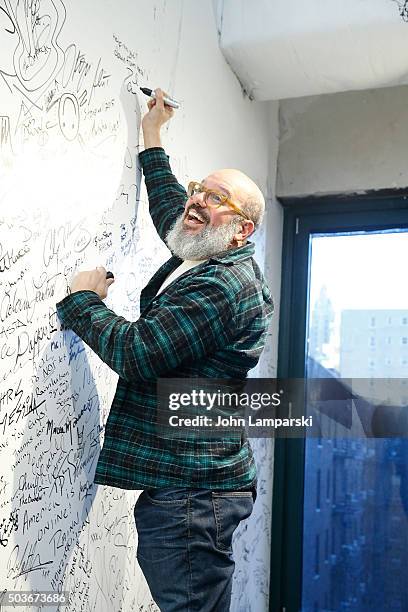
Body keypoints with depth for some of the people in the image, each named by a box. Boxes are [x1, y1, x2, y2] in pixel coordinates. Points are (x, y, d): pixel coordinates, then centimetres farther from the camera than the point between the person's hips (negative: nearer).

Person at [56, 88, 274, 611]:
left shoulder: (222, 285, -17)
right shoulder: (202, 258, 14)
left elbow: (134, 353, -21)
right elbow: (169, 207, 34)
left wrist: (82, 301, -4)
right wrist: (152, 136, 40)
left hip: (191, 493, -10)